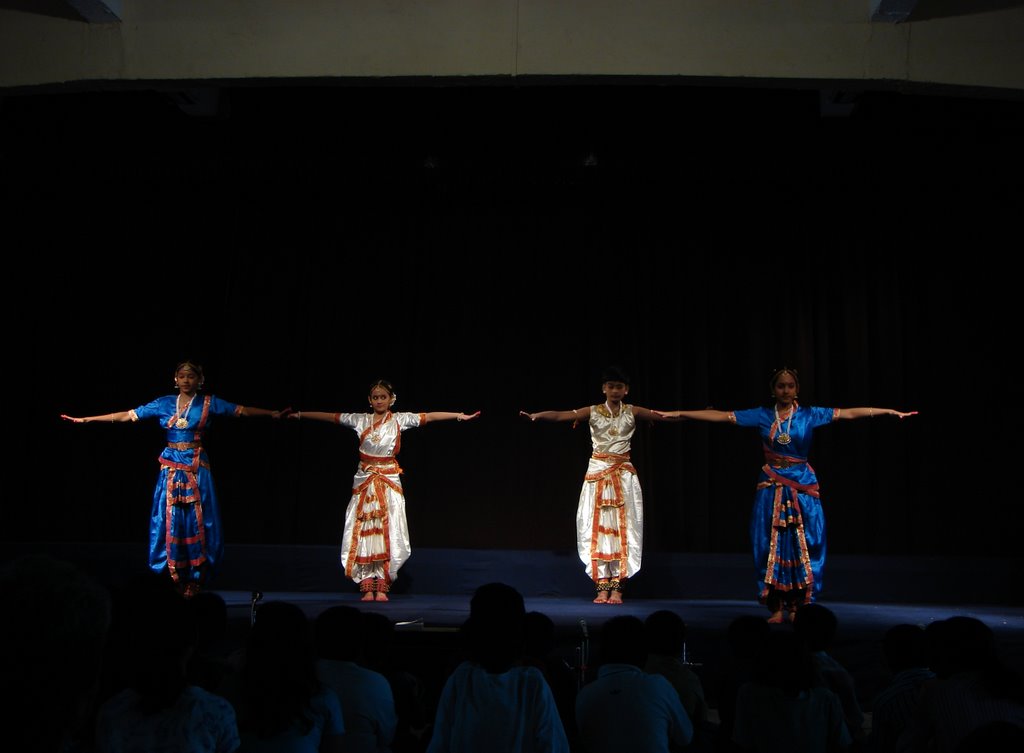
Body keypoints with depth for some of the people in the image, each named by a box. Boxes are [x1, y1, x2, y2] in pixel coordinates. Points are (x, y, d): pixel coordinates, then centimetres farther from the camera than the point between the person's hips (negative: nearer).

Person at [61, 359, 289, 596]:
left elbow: (242, 410, -1)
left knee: (196, 521, -1)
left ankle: (196, 580, 8)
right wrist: (85, 420, 5)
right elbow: (127, 415, 6)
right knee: (170, 520, 1)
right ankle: (176, 580, 11)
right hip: (171, 468, 2)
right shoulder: (163, 404, 5)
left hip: (197, 468, -2)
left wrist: (273, 414, -10)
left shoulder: (209, 404, 1)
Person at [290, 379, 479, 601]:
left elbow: (429, 417, -5)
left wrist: (460, 416, -10)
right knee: (363, 532, -2)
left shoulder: (399, 420, 1)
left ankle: (382, 588, 1)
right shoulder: (360, 420, 5)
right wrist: (301, 414, 13)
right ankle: (367, 587, 3)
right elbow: (331, 416, 10)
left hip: (389, 482, -1)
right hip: (364, 481, 1)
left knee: (388, 533, -5)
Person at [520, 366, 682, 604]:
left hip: (624, 475, 0)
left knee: (623, 528, -3)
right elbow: (560, 415, -10)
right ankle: (602, 587, 2)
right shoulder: (592, 412, 0)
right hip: (597, 473, 0)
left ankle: (617, 588, 0)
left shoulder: (632, 412, 3)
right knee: (597, 528, -2)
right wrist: (537, 415, -25)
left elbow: (662, 416, -3)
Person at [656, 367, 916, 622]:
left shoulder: (809, 415, 1)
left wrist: (892, 412, -8)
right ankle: (777, 607, 9)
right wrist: (679, 414, -4)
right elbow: (721, 415, 0)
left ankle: (796, 605, 11)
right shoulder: (761, 416, 3)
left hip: (802, 486, 0)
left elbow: (848, 413, -3)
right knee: (772, 546, 1)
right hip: (772, 487, 1)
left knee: (802, 545, 0)